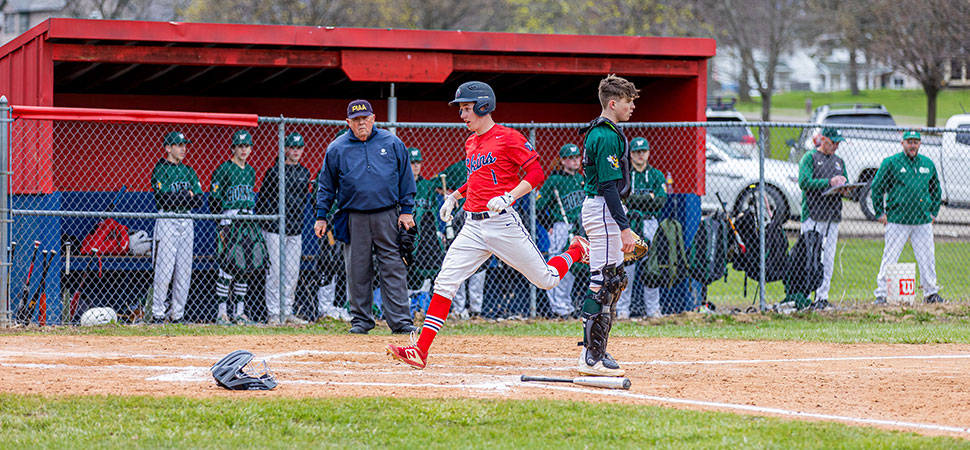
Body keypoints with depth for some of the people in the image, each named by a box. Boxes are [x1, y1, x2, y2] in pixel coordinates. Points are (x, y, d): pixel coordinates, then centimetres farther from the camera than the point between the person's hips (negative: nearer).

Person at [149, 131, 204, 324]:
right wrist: (188, 196, -6)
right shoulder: (160, 170, -4)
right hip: (167, 221, -6)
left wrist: (179, 197, -9)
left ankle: (177, 314, 9)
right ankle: (157, 314, -5)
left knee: (184, 272, 4)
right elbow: (165, 198, -16)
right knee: (164, 270, -10)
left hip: (187, 222, 6)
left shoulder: (189, 172, 15)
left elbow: (199, 200, 7)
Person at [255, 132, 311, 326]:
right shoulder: (274, 171, -4)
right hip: (275, 229, -6)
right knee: (275, 272, -6)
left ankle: (287, 313, 13)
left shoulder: (305, 173, 12)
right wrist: (262, 222, -6)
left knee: (292, 273, 6)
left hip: (295, 229, 6)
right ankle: (273, 315, -4)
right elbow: (262, 198, -2)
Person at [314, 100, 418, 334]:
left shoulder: (392, 143, 6)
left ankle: (400, 321, -4)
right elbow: (326, 186, 11)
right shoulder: (336, 149, 6)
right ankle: (361, 320, 13)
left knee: (393, 269, -4)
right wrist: (321, 216, 7)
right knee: (357, 271, 3)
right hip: (354, 217, 1)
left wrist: (406, 211, 3)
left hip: (388, 217, -1)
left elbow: (405, 179, 9)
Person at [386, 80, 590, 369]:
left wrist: (509, 197, -24)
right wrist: (455, 195, 18)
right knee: (444, 282, -6)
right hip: (473, 225, 6)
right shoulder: (471, 143, 16)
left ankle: (577, 251, 33)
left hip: (503, 222, -6)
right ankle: (420, 350, -8)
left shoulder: (508, 138, -8)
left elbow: (536, 174, -12)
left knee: (546, 280, 1)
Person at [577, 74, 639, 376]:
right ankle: (591, 358, -9)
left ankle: (597, 352, 20)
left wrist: (622, 224, 22)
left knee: (615, 280, 15)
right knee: (602, 283, -10)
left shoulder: (601, 133, 17)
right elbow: (609, 185, -21)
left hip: (600, 209, 11)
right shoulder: (607, 136, -16)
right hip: (603, 211, -11)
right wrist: (624, 227, -23)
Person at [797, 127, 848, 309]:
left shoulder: (839, 161, 21)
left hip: (833, 216, 6)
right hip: (813, 215, -6)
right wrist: (829, 182, -18)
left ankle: (822, 296, 5)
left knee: (828, 258, 3)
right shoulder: (810, 158, 1)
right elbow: (804, 182, -12)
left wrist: (844, 186, -3)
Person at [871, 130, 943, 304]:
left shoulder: (928, 164, 13)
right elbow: (876, 187, 1)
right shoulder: (890, 163, -1)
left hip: (923, 220, 4)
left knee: (927, 257, 7)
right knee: (890, 257, -4)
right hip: (897, 220, -4)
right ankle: (881, 294, 2)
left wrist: (934, 212, 16)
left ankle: (931, 293, 18)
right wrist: (879, 213, -2)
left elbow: (936, 189, 24)